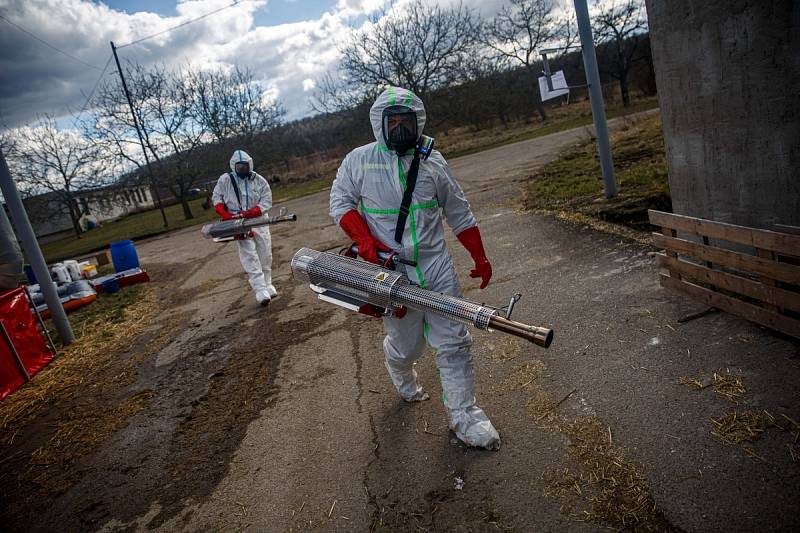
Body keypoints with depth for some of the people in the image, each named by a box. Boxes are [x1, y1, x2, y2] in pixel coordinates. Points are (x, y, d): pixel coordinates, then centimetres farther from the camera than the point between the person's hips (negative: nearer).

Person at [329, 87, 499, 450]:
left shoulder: (433, 162, 11)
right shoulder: (359, 160, 6)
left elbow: (459, 214, 15)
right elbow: (340, 201, 6)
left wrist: (480, 257, 13)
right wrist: (364, 239, -11)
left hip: (436, 266, 2)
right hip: (390, 268, -2)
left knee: (453, 342, 0)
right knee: (405, 344, 7)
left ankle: (464, 416, 13)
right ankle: (404, 381, 44)